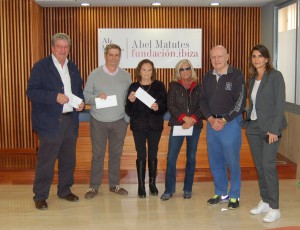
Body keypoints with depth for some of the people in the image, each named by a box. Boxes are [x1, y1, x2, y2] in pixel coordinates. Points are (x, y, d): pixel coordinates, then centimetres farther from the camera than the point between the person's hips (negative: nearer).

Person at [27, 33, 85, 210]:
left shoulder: (73, 68, 14)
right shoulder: (41, 67, -5)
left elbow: (79, 89, 22)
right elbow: (31, 92, -13)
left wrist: (82, 102, 2)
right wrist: (55, 96, -23)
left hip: (70, 120, 6)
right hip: (50, 121, -6)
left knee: (68, 159, 14)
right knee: (46, 161, -1)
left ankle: (65, 190, 30)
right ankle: (40, 196, 13)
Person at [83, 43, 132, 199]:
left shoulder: (126, 76, 6)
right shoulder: (95, 74, 0)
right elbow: (85, 95, -2)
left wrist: (128, 117, -2)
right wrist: (96, 97, -21)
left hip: (119, 122, 2)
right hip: (98, 122, -2)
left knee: (116, 154, 10)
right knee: (97, 154, 3)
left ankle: (114, 185, 23)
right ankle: (94, 186, 14)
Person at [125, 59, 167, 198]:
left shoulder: (159, 86, 3)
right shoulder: (133, 87, 2)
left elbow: (165, 107, 1)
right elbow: (129, 112, 1)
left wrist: (158, 107, -20)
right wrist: (131, 101, -18)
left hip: (155, 126, 1)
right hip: (139, 126, 0)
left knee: (153, 155, 6)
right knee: (141, 155, 0)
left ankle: (152, 183, 19)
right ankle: (141, 185, 8)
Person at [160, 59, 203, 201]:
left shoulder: (198, 87, 9)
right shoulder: (173, 86, 7)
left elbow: (201, 107, 2)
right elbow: (170, 105, -3)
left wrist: (192, 119, -15)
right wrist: (184, 117, -16)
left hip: (194, 126, 1)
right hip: (177, 125, -1)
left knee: (191, 157, 6)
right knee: (171, 157, -6)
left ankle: (188, 189, 17)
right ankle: (169, 189, 3)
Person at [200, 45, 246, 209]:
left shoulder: (236, 75, -6)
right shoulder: (208, 77, 10)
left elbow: (240, 102, -10)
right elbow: (203, 100, 9)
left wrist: (223, 120, -13)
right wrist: (211, 119, -7)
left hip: (230, 123, -5)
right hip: (212, 123, 5)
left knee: (232, 161, 1)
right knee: (215, 161, 11)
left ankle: (234, 195, 17)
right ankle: (221, 193, 27)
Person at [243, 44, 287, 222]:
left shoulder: (275, 76, -7)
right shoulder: (253, 79, 13)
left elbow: (280, 104, -11)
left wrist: (274, 129, -17)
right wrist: (247, 122, 5)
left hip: (270, 127, -6)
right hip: (253, 127, 6)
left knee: (268, 165, -9)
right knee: (259, 166, 9)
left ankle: (274, 208, 1)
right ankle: (265, 202, 20)